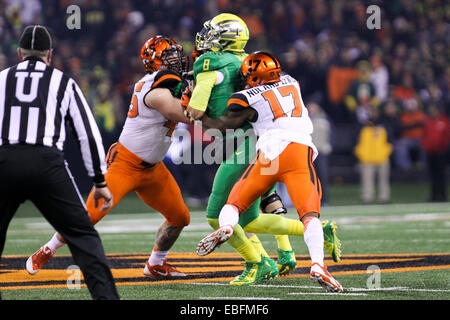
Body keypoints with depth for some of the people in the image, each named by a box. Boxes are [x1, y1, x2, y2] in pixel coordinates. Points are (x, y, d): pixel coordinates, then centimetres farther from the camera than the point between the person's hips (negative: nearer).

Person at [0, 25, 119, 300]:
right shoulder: (64, 82, 17)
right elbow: (88, 133, 13)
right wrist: (100, 181, 16)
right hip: (47, 163, -1)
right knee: (83, 235, 1)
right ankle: (106, 296, -11)